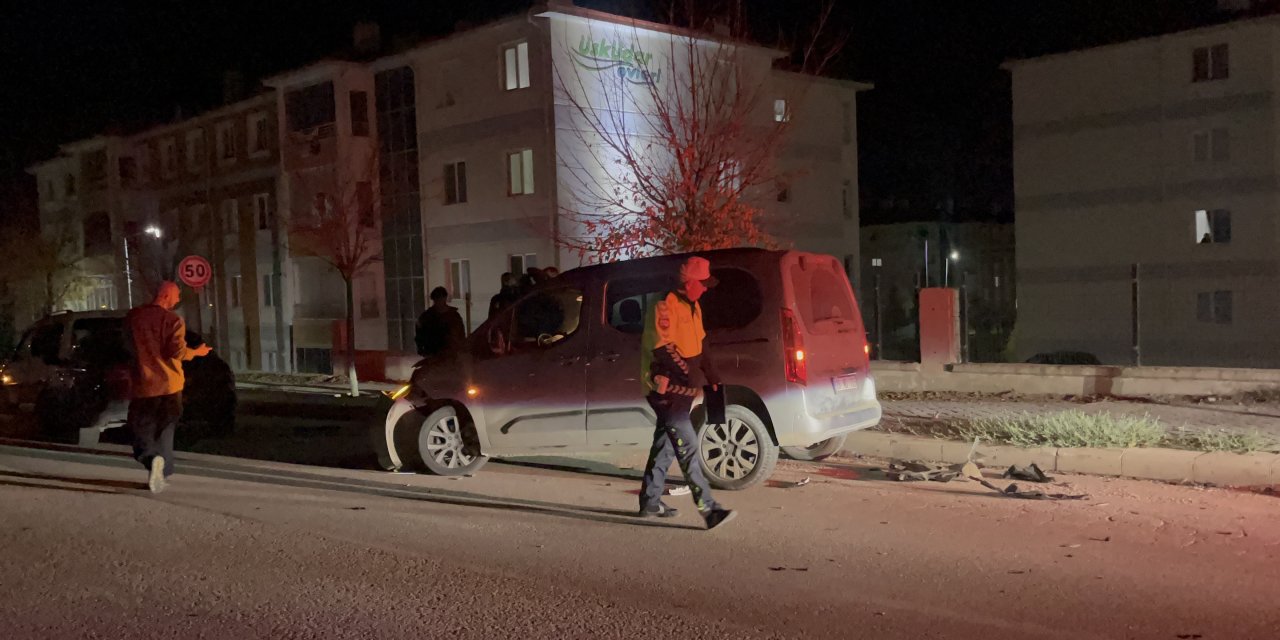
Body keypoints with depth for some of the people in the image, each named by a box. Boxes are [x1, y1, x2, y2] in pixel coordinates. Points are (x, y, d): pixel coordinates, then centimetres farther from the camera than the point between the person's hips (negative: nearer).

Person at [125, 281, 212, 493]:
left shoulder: (133, 317, 1)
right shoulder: (173, 320, -12)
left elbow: (128, 344, 16)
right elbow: (177, 351, -18)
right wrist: (197, 352, 0)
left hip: (143, 383, 1)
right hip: (169, 383, -1)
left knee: (142, 428, 9)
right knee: (165, 429, 15)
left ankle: (152, 459, -19)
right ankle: (161, 474, 15)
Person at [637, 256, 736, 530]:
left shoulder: (693, 308, 14)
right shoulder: (664, 307, -17)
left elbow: (698, 346, 21)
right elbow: (663, 351, -22)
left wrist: (712, 377, 13)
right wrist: (689, 379, -23)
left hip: (679, 387, 10)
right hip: (666, 387, -10)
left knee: (666, 444, 16)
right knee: (687, 447, -13)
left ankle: (650, 502, 26)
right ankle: (709, 509, -17)